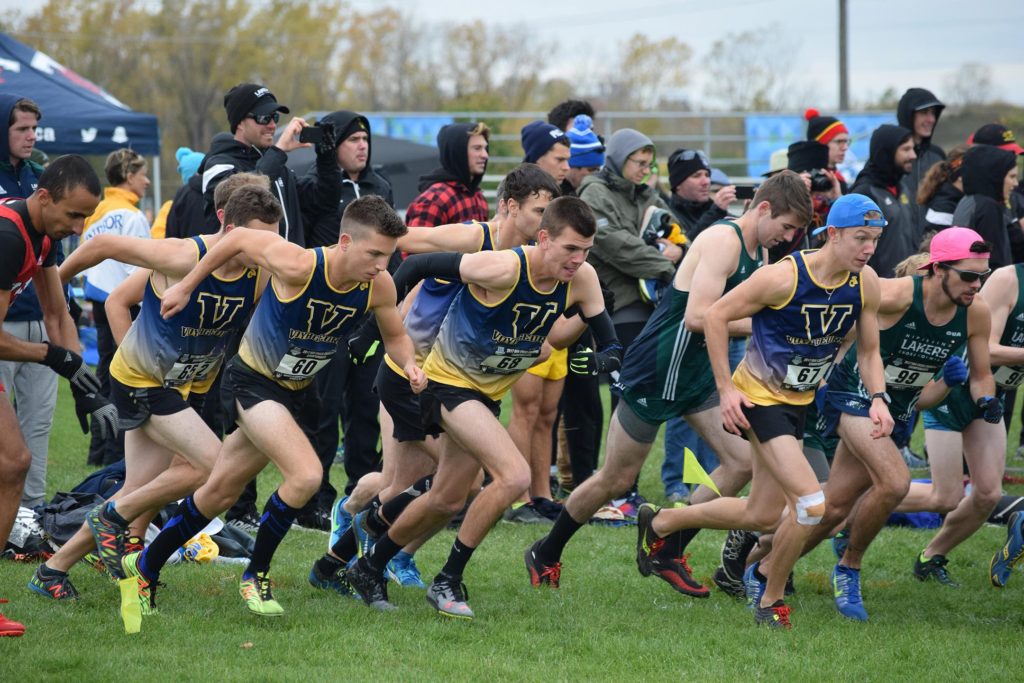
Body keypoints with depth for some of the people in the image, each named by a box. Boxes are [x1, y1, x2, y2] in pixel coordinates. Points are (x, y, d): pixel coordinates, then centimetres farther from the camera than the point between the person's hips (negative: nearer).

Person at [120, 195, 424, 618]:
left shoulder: (378, 286, -15)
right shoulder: (298, 266, -30)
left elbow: (394, 335, 4)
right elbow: (239, 239, -14)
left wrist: (408, 364, -18)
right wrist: (185, 288, -5)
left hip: (294, 392, 6)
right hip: (251, 381, -6)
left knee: (220, 492, 15)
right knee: (306, 475, -24)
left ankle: (145, 566, 33)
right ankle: (255, 576, -5)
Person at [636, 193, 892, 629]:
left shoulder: (865, 283, -7)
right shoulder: (783, 277, -24)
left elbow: (868, 351, 6)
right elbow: (716, 316, -15)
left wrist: (877, 399, -12)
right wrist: (725, 388, -17)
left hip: (799, 402, 7)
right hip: (759, 397, -7)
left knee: (762, 516, 15)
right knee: (811, 503, -18)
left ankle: (659, 523, 37)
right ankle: (770, 601, 2)